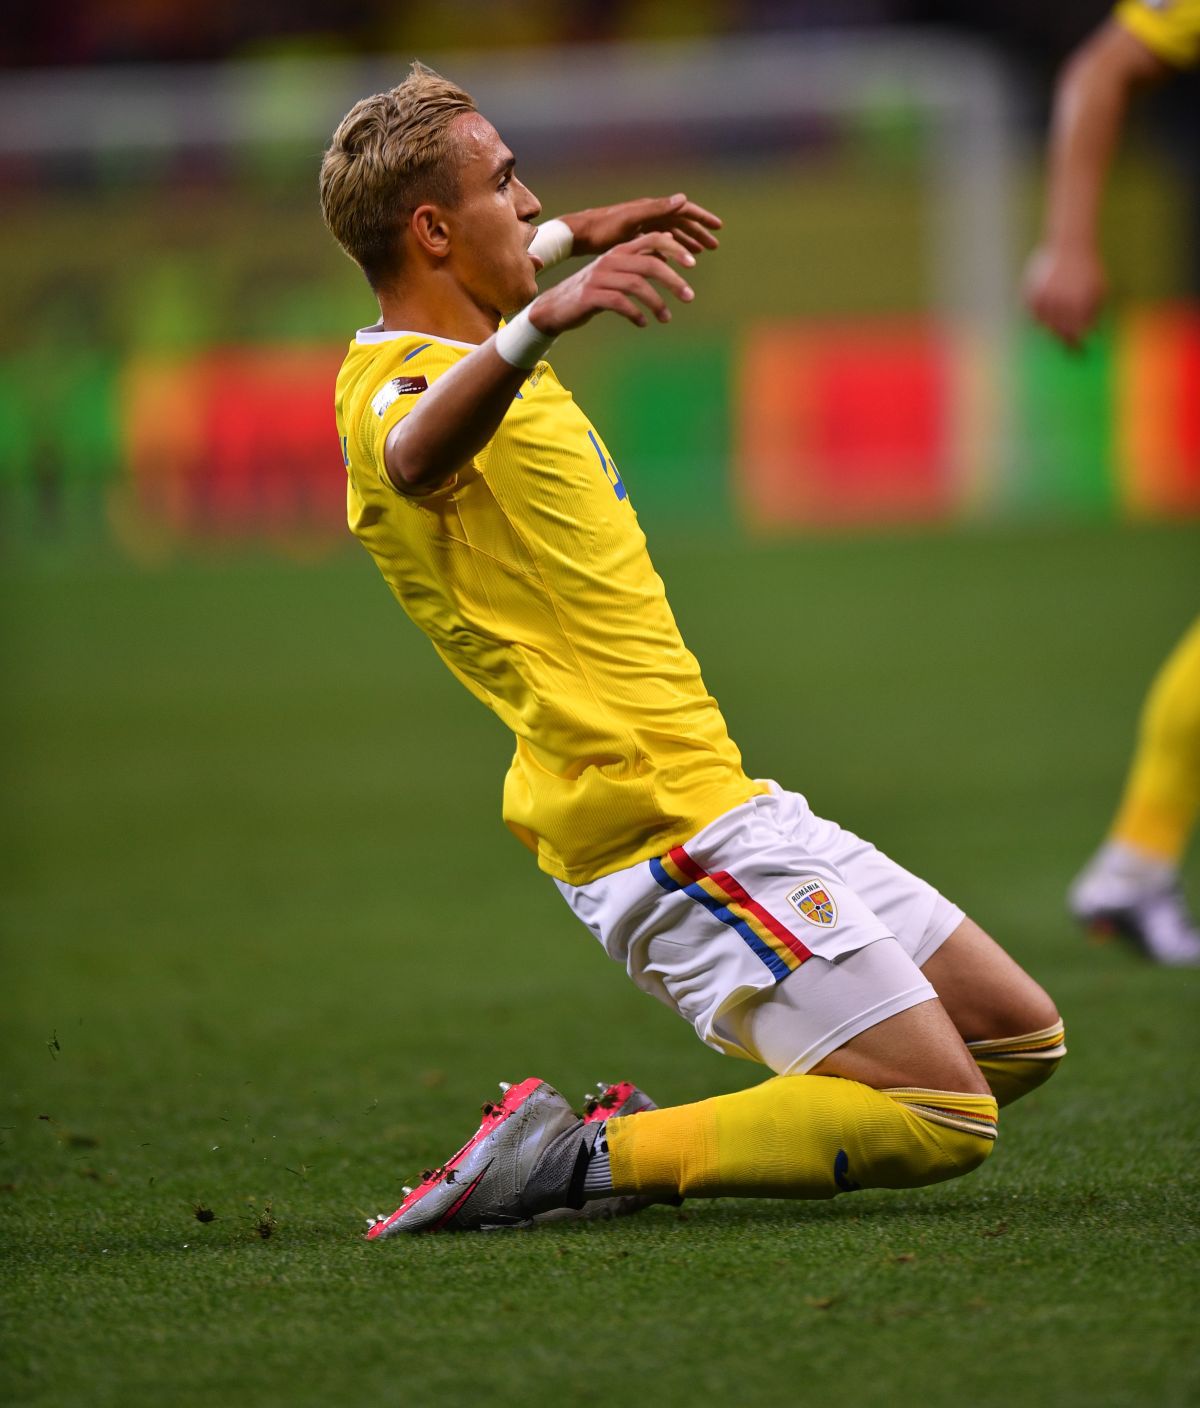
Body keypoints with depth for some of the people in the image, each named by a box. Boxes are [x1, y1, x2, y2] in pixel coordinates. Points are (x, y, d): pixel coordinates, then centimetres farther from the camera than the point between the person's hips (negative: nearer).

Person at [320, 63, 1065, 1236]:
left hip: (725, 808, 10)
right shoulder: (402, 388, -18)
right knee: (945, 1120, -17)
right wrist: (540, 321, -62)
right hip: (672, 839, -10)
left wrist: (577, 236, 43)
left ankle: (659, 1138, 8)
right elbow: (416, 455, -46)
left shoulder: (456, 346, 13)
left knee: (1019, 1039, 13)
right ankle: (582, 1159, -16)